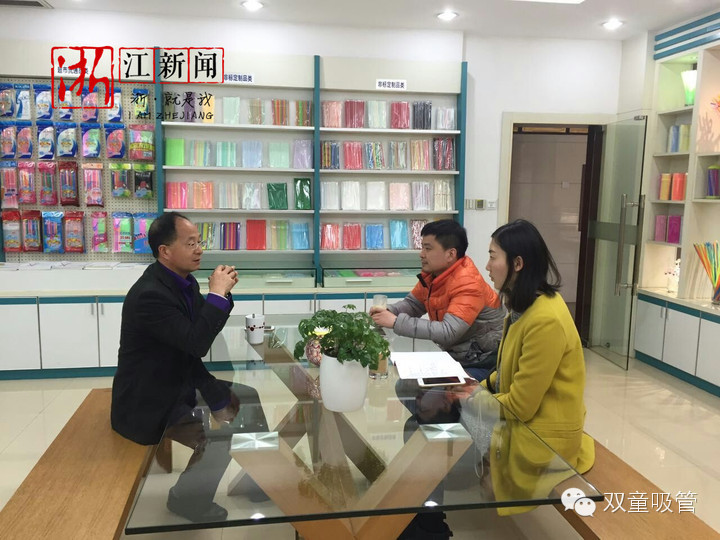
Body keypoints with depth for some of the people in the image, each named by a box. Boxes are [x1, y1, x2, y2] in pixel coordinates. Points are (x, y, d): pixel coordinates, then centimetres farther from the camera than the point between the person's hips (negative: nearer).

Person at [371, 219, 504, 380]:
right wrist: (388, 312, -11)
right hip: (456, 356, 7)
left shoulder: (468, 284, -24)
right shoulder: (432, 273, -1)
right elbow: (413, 303, 12)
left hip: (483, 363, -7)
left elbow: (448, 332, -33)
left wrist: (396, 322, -30)